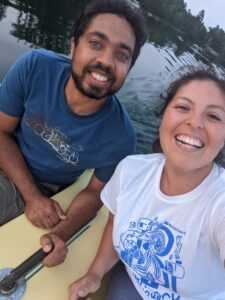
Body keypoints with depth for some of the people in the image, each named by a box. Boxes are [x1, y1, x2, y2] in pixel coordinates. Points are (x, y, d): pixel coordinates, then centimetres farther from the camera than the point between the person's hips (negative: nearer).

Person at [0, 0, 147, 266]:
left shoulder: (120, 138, -26)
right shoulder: (34, 68, -24)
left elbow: (96, 191, -9)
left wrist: (61, 233, -26)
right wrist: (32, 197, -19)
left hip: (45, 188, -1)